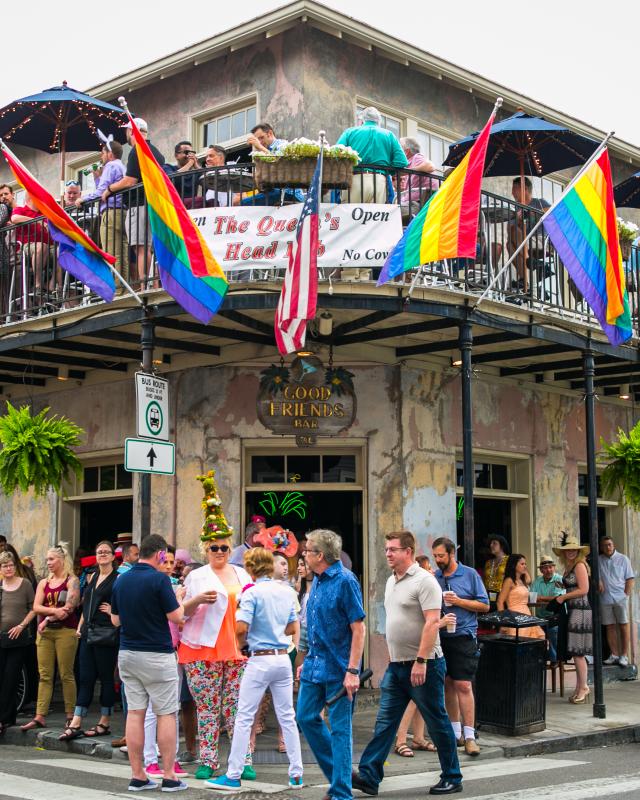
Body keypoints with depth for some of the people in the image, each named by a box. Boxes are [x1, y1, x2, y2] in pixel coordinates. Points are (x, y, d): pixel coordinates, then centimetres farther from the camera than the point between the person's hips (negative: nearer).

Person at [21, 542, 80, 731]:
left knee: (66, 675, -2)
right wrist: (55, 611, -14)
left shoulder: (72, 581, -1)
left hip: (65, 631, -5)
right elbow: (36, 607, 3)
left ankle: (70, 716, 4)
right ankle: (40, 717, 1)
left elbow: (69, 608, -11)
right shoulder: (43, 583, 15)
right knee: (44, 675, 2)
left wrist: (48, 619, -10)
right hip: (45, 632, 5)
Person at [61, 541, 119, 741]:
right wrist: (80, 626, 14)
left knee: (106, 678, 1)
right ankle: (75, 724, 4)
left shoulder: (117, 579, -4)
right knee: (85, 678, 5)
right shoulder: (93, 577, 17)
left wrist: (113, 612, -18)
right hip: (89, 633, 7)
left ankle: (104, 724, 9)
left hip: (106, 634, -7)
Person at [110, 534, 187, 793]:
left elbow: (115, 620, 13)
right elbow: (176, 617, -13)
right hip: (157, 655, -6)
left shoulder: (121, 580, 6)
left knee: (135, 713, 7)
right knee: (166, 714, 2)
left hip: (127, 653, 6)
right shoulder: (159, 579, -14)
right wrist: (178, 598, 6)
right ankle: (169, 777, 4)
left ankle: (137, 776, 9)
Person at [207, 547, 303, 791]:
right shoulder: (287, 591, 6)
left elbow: (241, 629, -19)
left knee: (244, 718, 2)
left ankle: (233, 775, 5)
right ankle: (296, 774, 15)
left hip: (260, 660, -6)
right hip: (283, 658, 6)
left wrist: (242, 642, 1)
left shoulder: (252, 593, -12)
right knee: (287, 717, 11)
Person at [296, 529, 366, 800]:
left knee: (340, 727, -1)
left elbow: (358, 628, -17)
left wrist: (353, 671, -22)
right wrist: (307, 661, 18)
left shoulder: (345, 581, -15)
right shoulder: (317, 582, 10)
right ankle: (337, 771, 26)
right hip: (315, 665, 8)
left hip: (338, 668, -8)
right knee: (306, 717, 11)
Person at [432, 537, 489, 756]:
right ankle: (455, 731, 21)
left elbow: (484, 605, 0)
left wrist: (458, 601, -11)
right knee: (447, 684, 9)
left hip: (463, 637, -4)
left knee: (463, 686, -9)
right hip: (440, 637, 4)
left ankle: (469, 736, -6)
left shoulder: (470, 575, 0)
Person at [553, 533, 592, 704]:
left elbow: (583, 590, -17)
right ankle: (580, 688, 16)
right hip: (573, 611, 9)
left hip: (580, 611, -9)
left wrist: (563, 597, -9)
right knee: (576, 653, 10)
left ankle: (583, 687, 3)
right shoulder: (569, 566, 15)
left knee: (577, 652, -6)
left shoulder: (580, 565, -11)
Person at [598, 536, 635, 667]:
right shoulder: (598, 560, 9)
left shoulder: (623, 559, 5)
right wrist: (598, 580, -5)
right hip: (605, 599, 2)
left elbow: (630, 579, 4)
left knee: (623, 626, -1)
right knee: (610, 627, 4)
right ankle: (614, 655, 9)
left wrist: (626, 594, -5)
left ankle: (624, 655, 2)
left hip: (620, 598, -2)